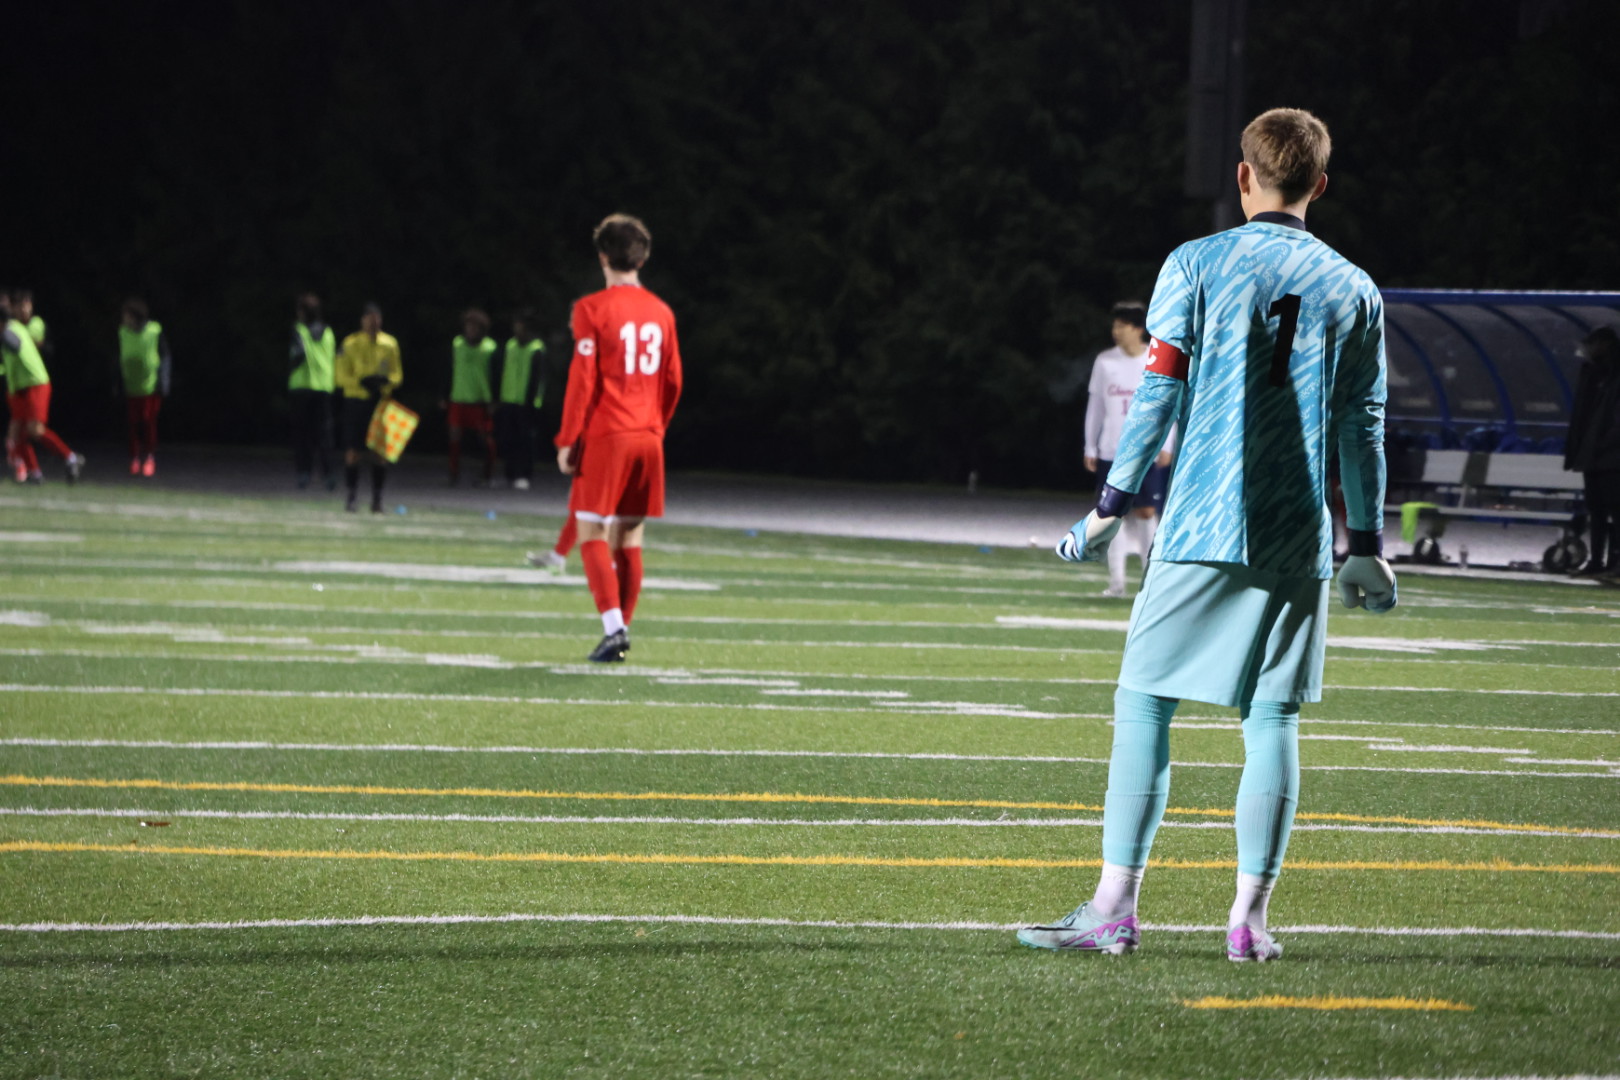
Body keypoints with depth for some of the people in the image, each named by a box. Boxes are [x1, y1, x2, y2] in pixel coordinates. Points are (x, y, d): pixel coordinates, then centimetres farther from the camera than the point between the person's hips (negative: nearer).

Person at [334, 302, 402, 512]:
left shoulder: (390, 344, 6)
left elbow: (397, 374, 12)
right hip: (356, 400, -2)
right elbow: (340, 376, -2)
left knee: (380, 454, 0)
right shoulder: (350, 344, -1)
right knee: (352, 453, -4)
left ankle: (377, 498, 9)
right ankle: (352, 494, 9)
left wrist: (387, 381, -11)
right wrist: (361, 381, -18)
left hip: (381, 402, 2)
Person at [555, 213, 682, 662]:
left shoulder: (593, 309, -8)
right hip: (647, 439, 5)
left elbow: (583, 380, -10)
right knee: (629, 537, 10)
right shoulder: (661, 312, 9)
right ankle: (620, 630, 12)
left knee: (592, 533, -3)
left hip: (604, 438, -5)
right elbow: (672, 381, 12)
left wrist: (567, 439, -6)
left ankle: (614, 625, -17)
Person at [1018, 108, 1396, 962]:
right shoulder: (1354, 290, 7)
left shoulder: (1197, 265, -1)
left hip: (1203, 527, -2)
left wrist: (1112, 505, 1)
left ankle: (1114, 907, -3)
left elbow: (1159, 394, -4)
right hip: (1299, 539, 2)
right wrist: (1366, 546, 15)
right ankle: (1250, 915, 1)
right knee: (1272, 719, 5)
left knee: (1143, 703, 2)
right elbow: (1362, 427, 9)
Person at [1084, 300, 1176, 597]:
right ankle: (1116, 581, 5)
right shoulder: (1105, 361, 3)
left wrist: (1165, 445, -4)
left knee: (1147, 512, -3)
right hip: (1112, 450, 2)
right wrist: (1090, 448, 7)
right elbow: (1095, 406, 9)